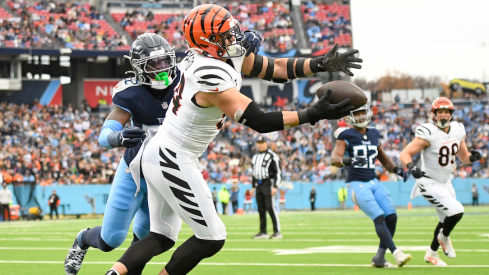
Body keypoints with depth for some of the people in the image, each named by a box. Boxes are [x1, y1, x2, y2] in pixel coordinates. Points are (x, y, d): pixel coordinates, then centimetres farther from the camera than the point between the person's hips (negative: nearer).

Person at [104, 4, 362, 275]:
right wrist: (313, 115, -26)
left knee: (161, 237, 16)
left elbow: (274, 68, 6)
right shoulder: (211, 80, -27)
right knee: (211, 237, -1)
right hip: (172, 161, -10)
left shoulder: (229, 54, 0)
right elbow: (259, 122, -26)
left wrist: (322, 64, -5)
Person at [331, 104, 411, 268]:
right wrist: (347, 160, -38)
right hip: (357, 184, -6)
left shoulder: (374, 135, 13)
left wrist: (397, 169, 8)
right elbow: (334, 159, -17)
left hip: (373, 182, 6)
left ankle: (379, 258, 3)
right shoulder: (346, 136, -5)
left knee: (391, 217, -5)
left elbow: (383, 158, 25)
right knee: (379, 218, -19)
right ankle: (397, 253, -24)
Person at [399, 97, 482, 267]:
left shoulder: (457, 131, -1)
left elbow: (463, 157, 11)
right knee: (456, 211, -20)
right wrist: (411, 167, -43)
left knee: (446, 220, 19)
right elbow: (405, 154, -24)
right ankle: (444, 237, 11)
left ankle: (432, 253, 40)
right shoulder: (428, 134, -22)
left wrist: (472, 157, -11)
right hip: (430, 183, -8)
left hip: (446, 182, 8)